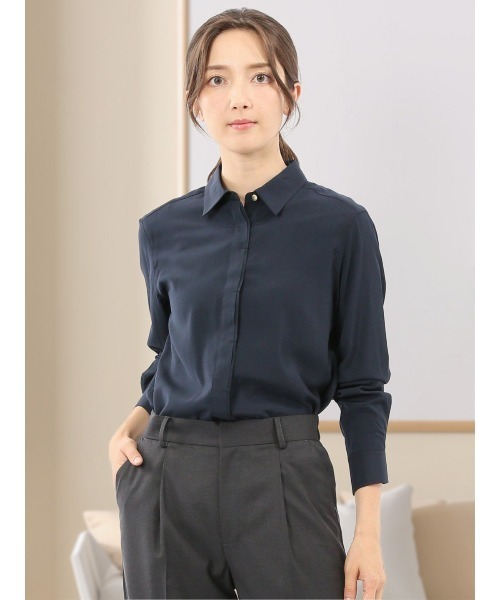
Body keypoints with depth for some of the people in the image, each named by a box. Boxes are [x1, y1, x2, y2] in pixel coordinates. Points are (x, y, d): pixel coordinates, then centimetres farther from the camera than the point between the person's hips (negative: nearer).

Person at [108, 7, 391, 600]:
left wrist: (369, 531, -6)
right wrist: (130, 426, 1)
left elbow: (361, 386, -1)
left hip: (284, 478, -3)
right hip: (167, 478, 3)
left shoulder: (340, 225, -3)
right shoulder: (163, 230, 6)